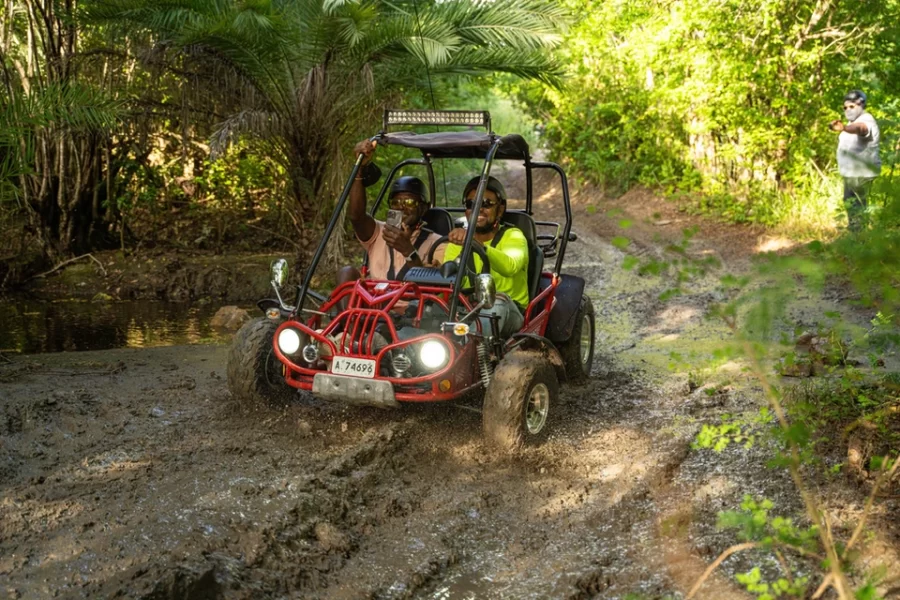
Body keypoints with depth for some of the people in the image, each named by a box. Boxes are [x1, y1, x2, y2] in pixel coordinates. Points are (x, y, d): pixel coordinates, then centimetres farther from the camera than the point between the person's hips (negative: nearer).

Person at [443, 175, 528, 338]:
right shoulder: (458, 241, 14)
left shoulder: (512, 236, -2)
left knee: (498, 299, -39)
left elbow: (510, 266, -29)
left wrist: (476, 244, -46)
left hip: (507, 313, -4)